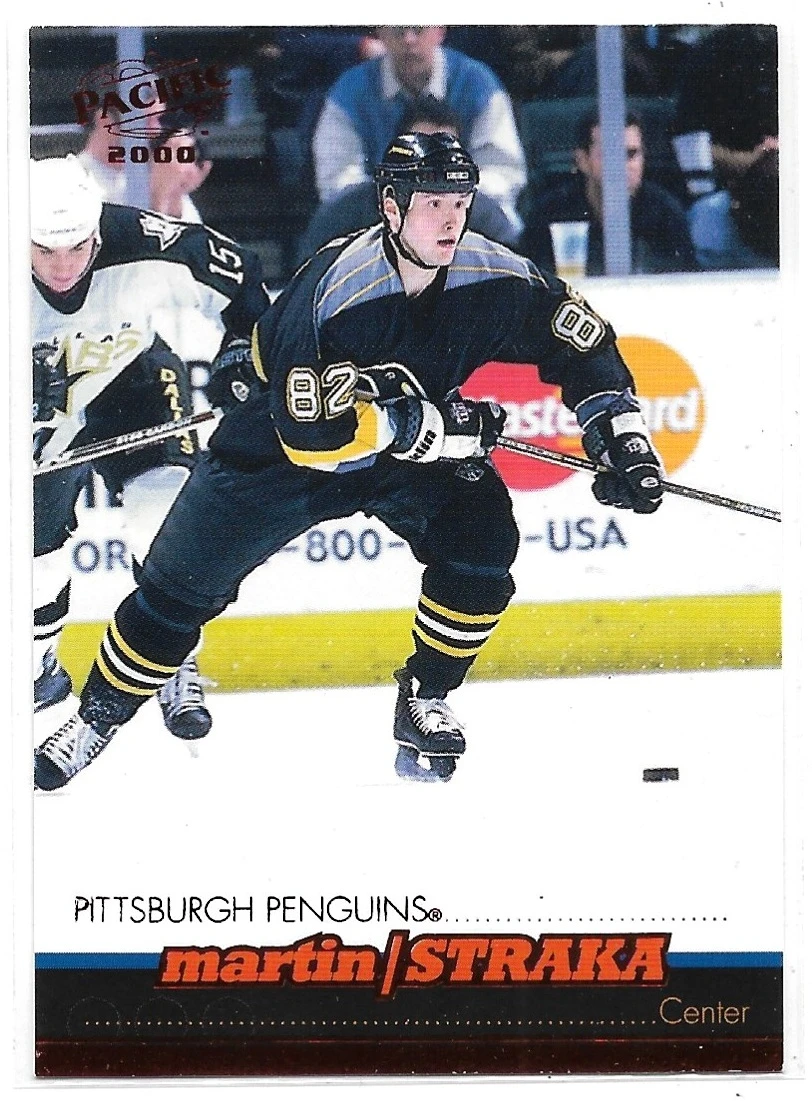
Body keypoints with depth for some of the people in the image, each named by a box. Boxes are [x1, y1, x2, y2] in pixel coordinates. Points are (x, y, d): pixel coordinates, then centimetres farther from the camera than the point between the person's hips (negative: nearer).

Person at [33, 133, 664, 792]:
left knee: (482, 543, -20)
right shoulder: (332, 292, -35)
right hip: (283, 447, -3)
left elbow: (584, 344, -6)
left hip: (417, 449, 3)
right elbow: (312, 433, -38)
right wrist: (446, 428, -37)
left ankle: (425, 702, 2)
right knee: (181, 586, 1)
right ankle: (99, 716, 23)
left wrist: (623, 436, -17)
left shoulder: (493, 278, -21)